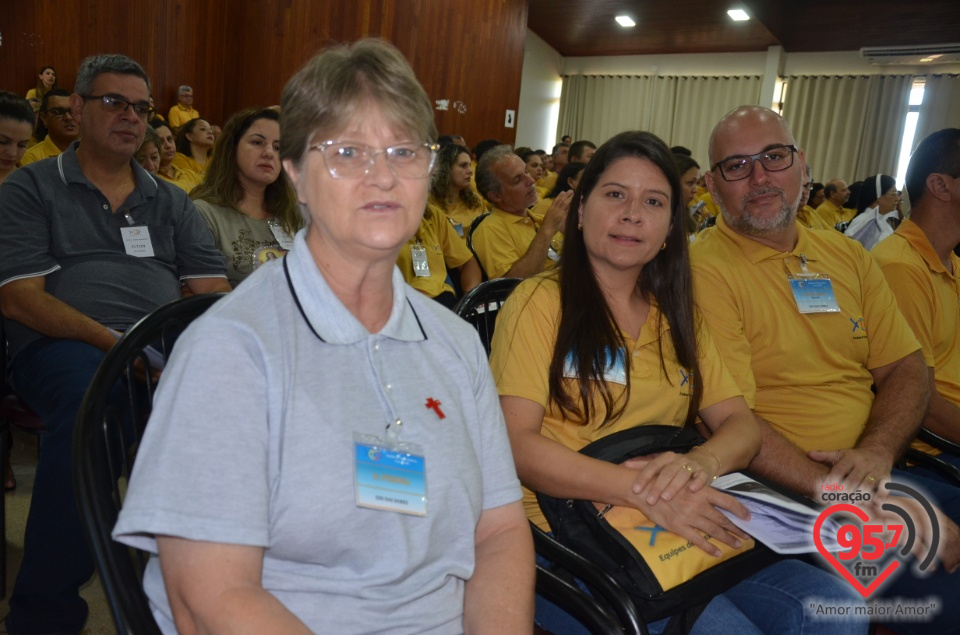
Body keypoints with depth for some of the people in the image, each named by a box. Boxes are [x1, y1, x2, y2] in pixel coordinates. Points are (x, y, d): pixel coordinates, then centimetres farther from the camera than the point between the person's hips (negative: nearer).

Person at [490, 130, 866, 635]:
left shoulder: (676, 316, 16)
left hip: (690, 531, 6)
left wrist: (700, 464, -14)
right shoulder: (540, 302, -3)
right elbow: (516, 442, -13)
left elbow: (741, 424, 10)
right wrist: (641, 488, -25)